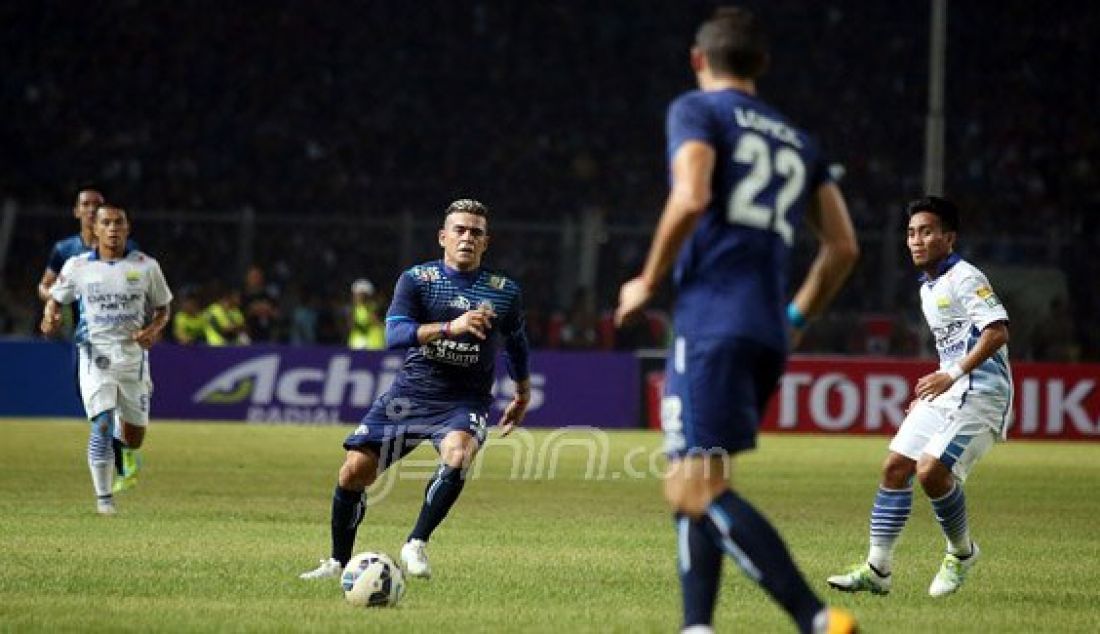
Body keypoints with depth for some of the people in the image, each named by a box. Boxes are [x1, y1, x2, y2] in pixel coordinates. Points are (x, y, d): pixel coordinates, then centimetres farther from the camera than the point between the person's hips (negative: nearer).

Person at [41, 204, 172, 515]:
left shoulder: (146, 266, 0)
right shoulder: (77, 266, 0)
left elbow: (162, 309, 10)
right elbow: (55, 297, 12)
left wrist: (153, 330, -11)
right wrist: (50, 316, -11)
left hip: (133, 353, 1)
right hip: (96, 353, -1)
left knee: (134, 439, 6)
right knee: (102, 425, -17)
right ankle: (104, 497, -6)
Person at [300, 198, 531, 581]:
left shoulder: (505, 292, 2)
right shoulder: (416, 280, -4)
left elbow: (516, 343, 21)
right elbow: (394, 334, -20)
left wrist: (523, 397, 30)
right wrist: (451, 326, -33)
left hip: (465, 401, -1)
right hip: (410, 392, 1)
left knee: (457, 455, -35)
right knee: (353, 473, -5)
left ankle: (416, 545, -23)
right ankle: (339, 561, 18)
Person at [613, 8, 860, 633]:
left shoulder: (697, 111, 3)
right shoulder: (798, 140, 22)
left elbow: (691, 198, -15)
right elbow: (843, 246, 19)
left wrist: (648, 282, -3)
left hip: (711, 319, -7)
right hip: (768, 336, 8)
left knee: (697, 490, -14)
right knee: (693, 484, 16)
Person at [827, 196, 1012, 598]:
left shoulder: (964, 278, -11)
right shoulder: (928, 287, 18)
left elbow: (997, 331, -23)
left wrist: (952, 375, -28)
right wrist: (929, 394, 23)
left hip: (980, 395, -9)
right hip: (946, 392, 9)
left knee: (931, 471, -21)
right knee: (895, 466, 1)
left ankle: (962, 553, 3)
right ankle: (878, 569, 5)